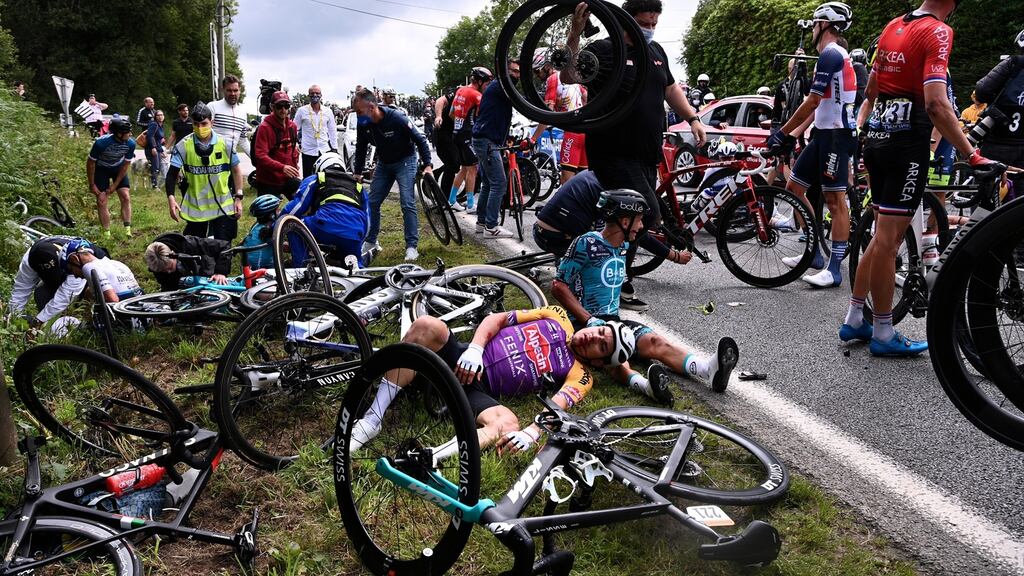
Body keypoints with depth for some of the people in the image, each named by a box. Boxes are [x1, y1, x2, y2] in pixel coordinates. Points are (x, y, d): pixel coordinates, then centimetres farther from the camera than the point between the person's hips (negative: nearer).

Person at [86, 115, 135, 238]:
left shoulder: (130, 143, -26)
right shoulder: (101, 143, -34)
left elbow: (125, 166, -12)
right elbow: (91, 163, -18)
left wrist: (115, 185, -11)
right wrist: (92, 185, -13)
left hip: (118, 168, 2)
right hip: (101, 168, -2)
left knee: (126, 198, -11)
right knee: (101, 201, -7)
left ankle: (128, 231, -9)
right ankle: (107, 234, -2)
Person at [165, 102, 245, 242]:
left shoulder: (225, 143, -5)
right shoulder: (184, 145, -7)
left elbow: (236, 170, 6)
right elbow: (172, 174, -6)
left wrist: (238, 198, 3)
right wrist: (171, 199, -20)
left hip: (223, 208, 0)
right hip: (195, 208, 0)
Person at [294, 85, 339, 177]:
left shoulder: (328, 112, 7)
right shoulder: (302, 111, 1)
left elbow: (332, 131, 12)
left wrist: (334, 148, 8)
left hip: (325, 151, 2)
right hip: (308, 151, -1)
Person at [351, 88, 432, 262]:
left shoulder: (397, 118, -28)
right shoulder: (363, 125, -13)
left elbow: (420, 140, -19)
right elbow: (360, 150, 5)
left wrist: (427, 165, -25)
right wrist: (358, 173, 8)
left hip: (405, 162, -6)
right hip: (383, 163, 6)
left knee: (408, 204, -14)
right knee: (372, 202, 4)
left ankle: (412, 246, -7)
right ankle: (371, 242, 18)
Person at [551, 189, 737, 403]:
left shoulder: (623, 246, 13)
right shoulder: (587, 244, -11)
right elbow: (558, 285, -14)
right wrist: (590, 320, -19)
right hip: (583, 322, -6)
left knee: (655, 341, -21)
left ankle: (711, 368, -44)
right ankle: (643, 384, -65)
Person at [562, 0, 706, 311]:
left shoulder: (656, 51, 16)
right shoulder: (604, 50, -8)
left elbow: (671, 88, 29)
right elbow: (569, 76, -24)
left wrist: (692, 118, 19)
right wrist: (575, 34, -36)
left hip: (647, 156, 8)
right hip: (613, 154, -8)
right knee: (648, 214, -17)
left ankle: (619, 282, 23)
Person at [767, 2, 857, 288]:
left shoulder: (830, 55, -13)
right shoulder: (833, 56, 20)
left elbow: (812, 103, -17)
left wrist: (782, 133, -11)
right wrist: (793, 134, 18)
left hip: (836, 135, -10)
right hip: (824, 134, 10)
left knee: (835, 200, -9)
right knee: (794, 187, 12)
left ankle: (834, 269, -6)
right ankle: (814, 253, 18)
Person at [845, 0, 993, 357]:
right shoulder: (938, 31, -12)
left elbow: (870, 91, 22)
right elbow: (936, 104, -22)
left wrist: (860, 125, 37)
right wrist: (972, 156, -19)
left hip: (877, 138, 8)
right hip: (907, 143, -8)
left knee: (884, 235, 15)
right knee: (888, 239, -4)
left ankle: (853, 321, 20)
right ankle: (884, 334, 6)